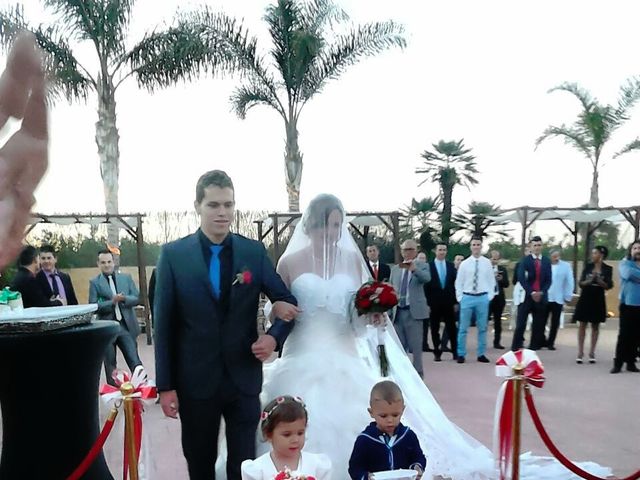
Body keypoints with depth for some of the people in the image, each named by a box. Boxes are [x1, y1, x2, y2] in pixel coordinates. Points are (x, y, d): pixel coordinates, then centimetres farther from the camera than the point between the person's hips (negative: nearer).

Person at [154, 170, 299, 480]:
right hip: (195, 381, 0)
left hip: (244, 378, 1)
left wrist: (274, 337, -13)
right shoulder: (173, 254, -5)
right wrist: (165, 385, -4)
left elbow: (288, 302, 6)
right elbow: (164, 324, -3)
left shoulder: (255, 252, -2)